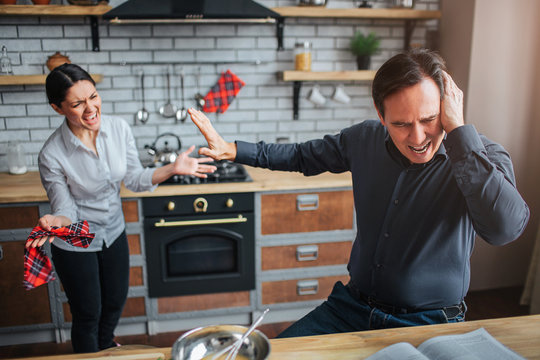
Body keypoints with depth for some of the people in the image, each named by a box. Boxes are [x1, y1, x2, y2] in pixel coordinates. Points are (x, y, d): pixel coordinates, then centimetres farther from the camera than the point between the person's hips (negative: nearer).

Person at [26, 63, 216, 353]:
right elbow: (66, 209, -17)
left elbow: (134, 179, -9)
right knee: (87, 314, 14)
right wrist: (55, 221, -40)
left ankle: (106, 347, 58)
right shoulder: (52, 155, -27)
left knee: (116, 301, 25)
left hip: (114, 233, 5)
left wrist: (173, 169, -23)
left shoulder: (119, 128, -17)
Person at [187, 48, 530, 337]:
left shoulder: (482, 155, -14)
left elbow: (505, 227, -35)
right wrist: (231, 149, 7)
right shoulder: (365, 139, -3)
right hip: (352, 306, 4)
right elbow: (301, 156, 13)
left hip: (430, 324, -3)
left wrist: (458, 129, -31)